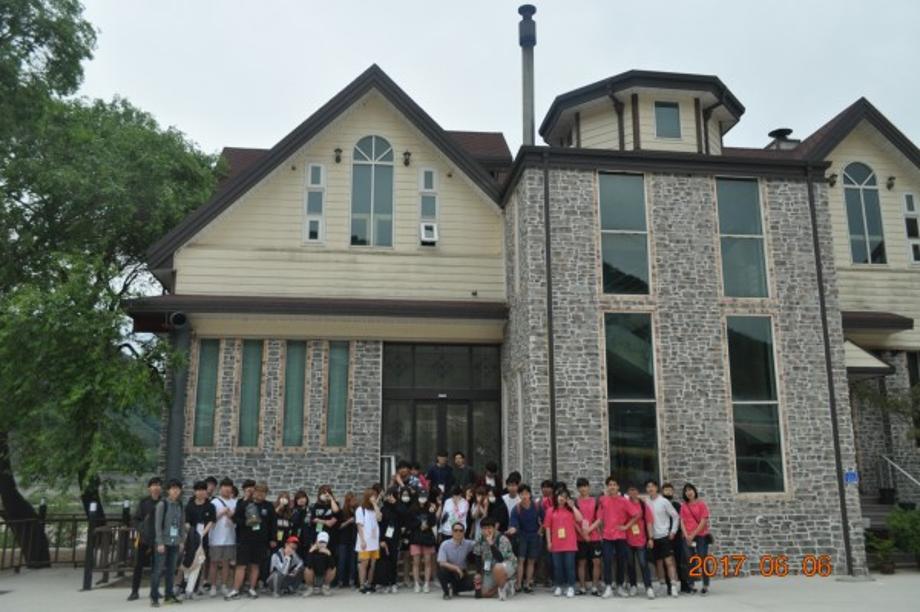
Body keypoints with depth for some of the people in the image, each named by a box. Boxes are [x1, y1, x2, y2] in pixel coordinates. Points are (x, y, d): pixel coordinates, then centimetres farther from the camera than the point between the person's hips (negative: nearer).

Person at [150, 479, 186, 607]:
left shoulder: (180, 505, 9)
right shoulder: (162, 504, -5)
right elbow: (158, 524, -8)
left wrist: (182, 541, 7)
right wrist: (160, 542, -12)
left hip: (175, 542, 4)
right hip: (164, 542, -4)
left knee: (171, 570, 8)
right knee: (158, 570, -4)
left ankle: (169, 595, 16)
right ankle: (154, 597, 2)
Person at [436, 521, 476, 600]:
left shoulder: (468, 544, -10)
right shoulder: (445, 544, -17)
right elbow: (441, 563, -23)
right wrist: (456, 568, -32)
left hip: (461, 573, 3)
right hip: (449, 572, -3)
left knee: (472, 583, -25)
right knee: (441, 570, -35)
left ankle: (453, 589, 6)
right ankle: (447, 592, -7)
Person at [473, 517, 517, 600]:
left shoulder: (502, 539, -24)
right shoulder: (480, 539, -6)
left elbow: (500, 559, -35)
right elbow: (477, 557, 4)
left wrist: (491, 544, -39)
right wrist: (479, 574, -2)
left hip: (508, 565, -6)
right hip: (490, 570, 6)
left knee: (497, 568, -40)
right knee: (483, 593, -3)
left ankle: (503, 587, -12)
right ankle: (503, 584, 19)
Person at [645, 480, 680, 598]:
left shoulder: (664, 501, -5)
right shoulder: (647, 503, 2)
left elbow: (676, 516, 1)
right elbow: (647, 521, 7)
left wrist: (673, 531, -4)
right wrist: (649, 537, 2)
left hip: (665, 536, -3)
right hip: (653, 537, 3)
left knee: (669, 561, -10)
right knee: (659, 562, 9)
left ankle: (673, 586, -12)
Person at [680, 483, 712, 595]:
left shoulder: (701, 504, -3)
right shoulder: (684, 506, 7)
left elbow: (704, 521, -7)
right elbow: (682, 521, 5)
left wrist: (693, 534, -10)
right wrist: (687, 536, -8)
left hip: (701, 536, -3)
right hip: (688, 537, 3)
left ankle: (706, 586, 4)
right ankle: (691, 585, 10)